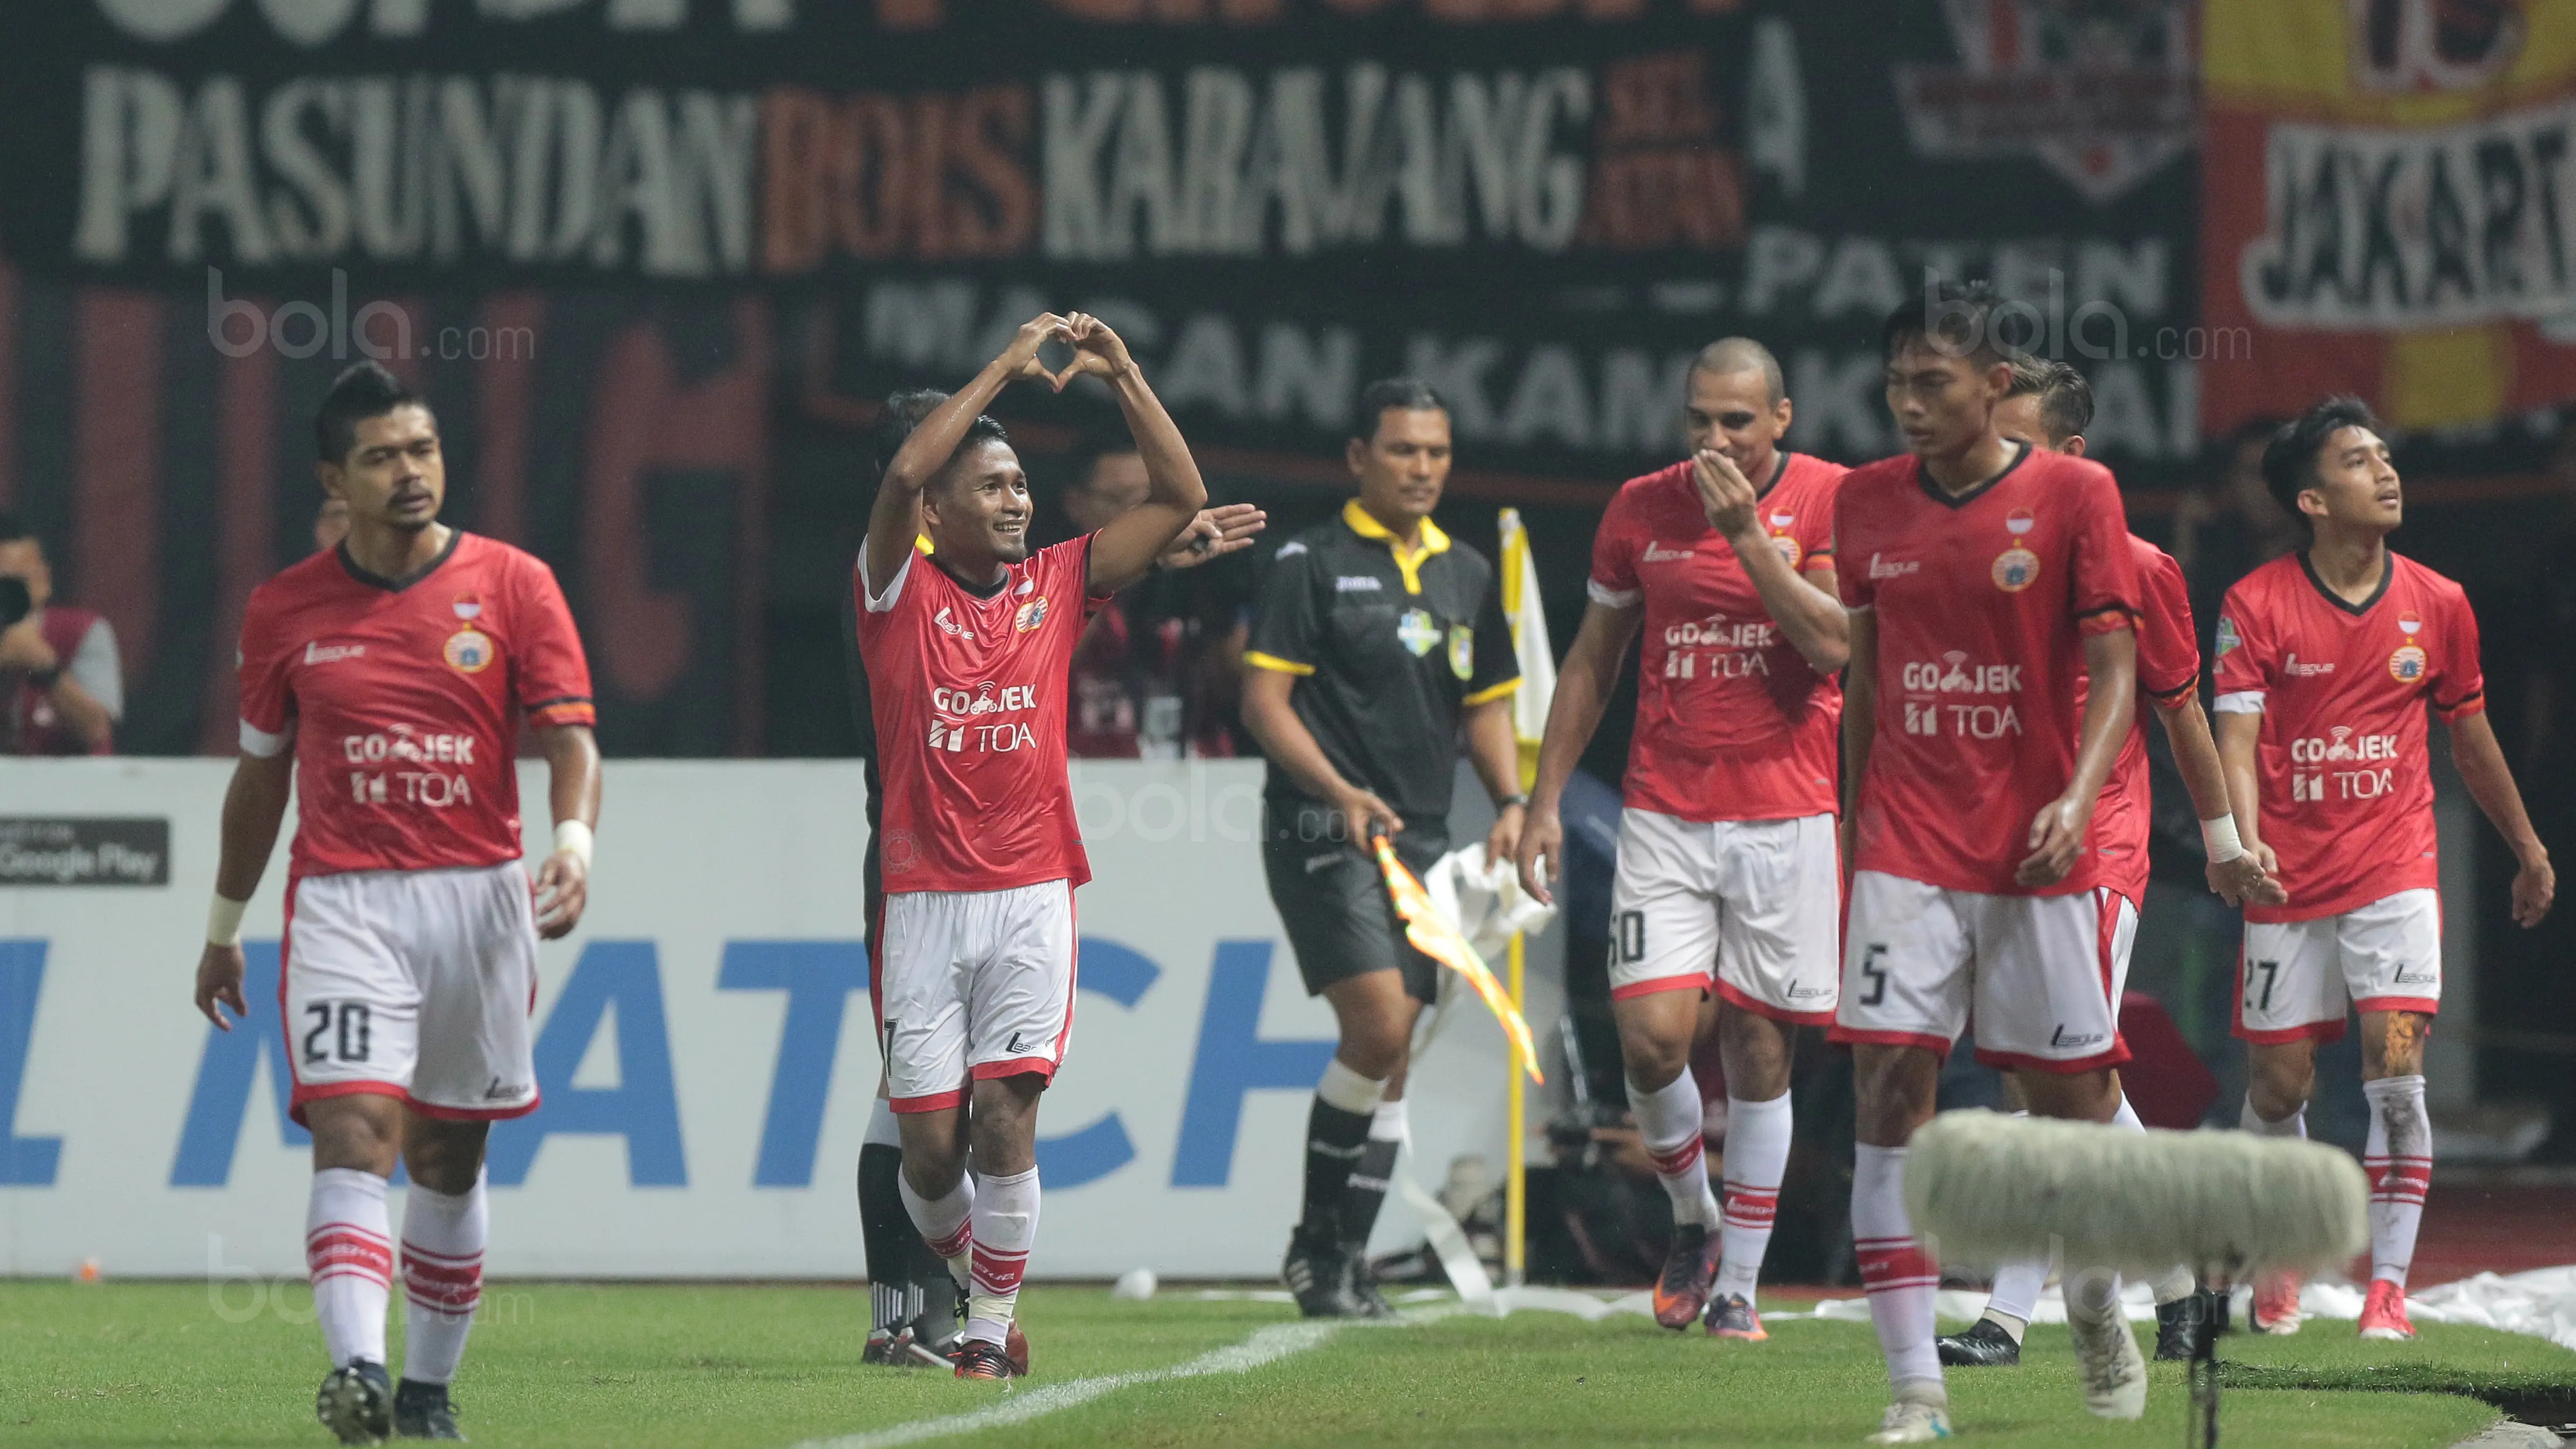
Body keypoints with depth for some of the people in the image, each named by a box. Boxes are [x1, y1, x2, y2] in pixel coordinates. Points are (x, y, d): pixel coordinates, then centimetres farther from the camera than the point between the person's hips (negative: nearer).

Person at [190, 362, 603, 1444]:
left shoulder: (512, 585, 1)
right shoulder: (286, 611, 4)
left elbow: (571, 739, -4)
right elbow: (260, 774, 16)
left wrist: (574, 845, -24)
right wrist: (224, 927, 21)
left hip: (479, 897, 1)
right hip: (342, 900, -1)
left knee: (447, 1158, 10)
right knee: (353, 1134, -18)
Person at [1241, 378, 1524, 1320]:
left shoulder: (1468, 576, 15)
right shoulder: (1312, 563, -3)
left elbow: (1486, 704, 21)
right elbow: (1263, 698, -7)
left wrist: (1511, 802, 3)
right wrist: (1338, 791, -21)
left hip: (1420, 841, 6)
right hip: (1322, 832, -6)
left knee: (1391, 1056, 4)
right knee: (1377, 1028, -19)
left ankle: (1340, 1262, 11)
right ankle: (1316, 1241, -5)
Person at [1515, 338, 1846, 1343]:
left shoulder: (1827, 500, -2)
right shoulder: (1642, 508, 5)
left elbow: (1833, 642, -15)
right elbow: (1592, 660, 14)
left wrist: (1749, 532, -19)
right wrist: (1545, 798, 10)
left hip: (1785, 816, -2)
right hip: (1665, 815, 2)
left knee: (1758, 1049, 1)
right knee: (1651, 1036, -11)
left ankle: (1739, 1285, 12)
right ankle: (1694, 1221, 15)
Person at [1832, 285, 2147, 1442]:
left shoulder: (2073, 493, -4)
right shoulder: (1867, 502, 7)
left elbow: (2114, 665, -5)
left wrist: (2077, 799, -20)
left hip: (2038, 853, -2)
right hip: (1907, 851, 2)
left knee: (2072, 1100, 4)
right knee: (1888, 1091, -10)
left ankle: (2099, 1313, 34)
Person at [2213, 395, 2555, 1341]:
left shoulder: (2437, 605, 3)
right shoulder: (2256, 606, -6)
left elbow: (2470, 736, 16)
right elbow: (2236, 738, -12)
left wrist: (2529, 853, 24)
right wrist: (2242, 840, -30)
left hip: (2395, 870, 1)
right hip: (2291, 876, -1)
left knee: (2396, 1077, -13)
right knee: (2278, 1087, 4)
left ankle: (2389, 1286, -9)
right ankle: (2279, 1263, 28)